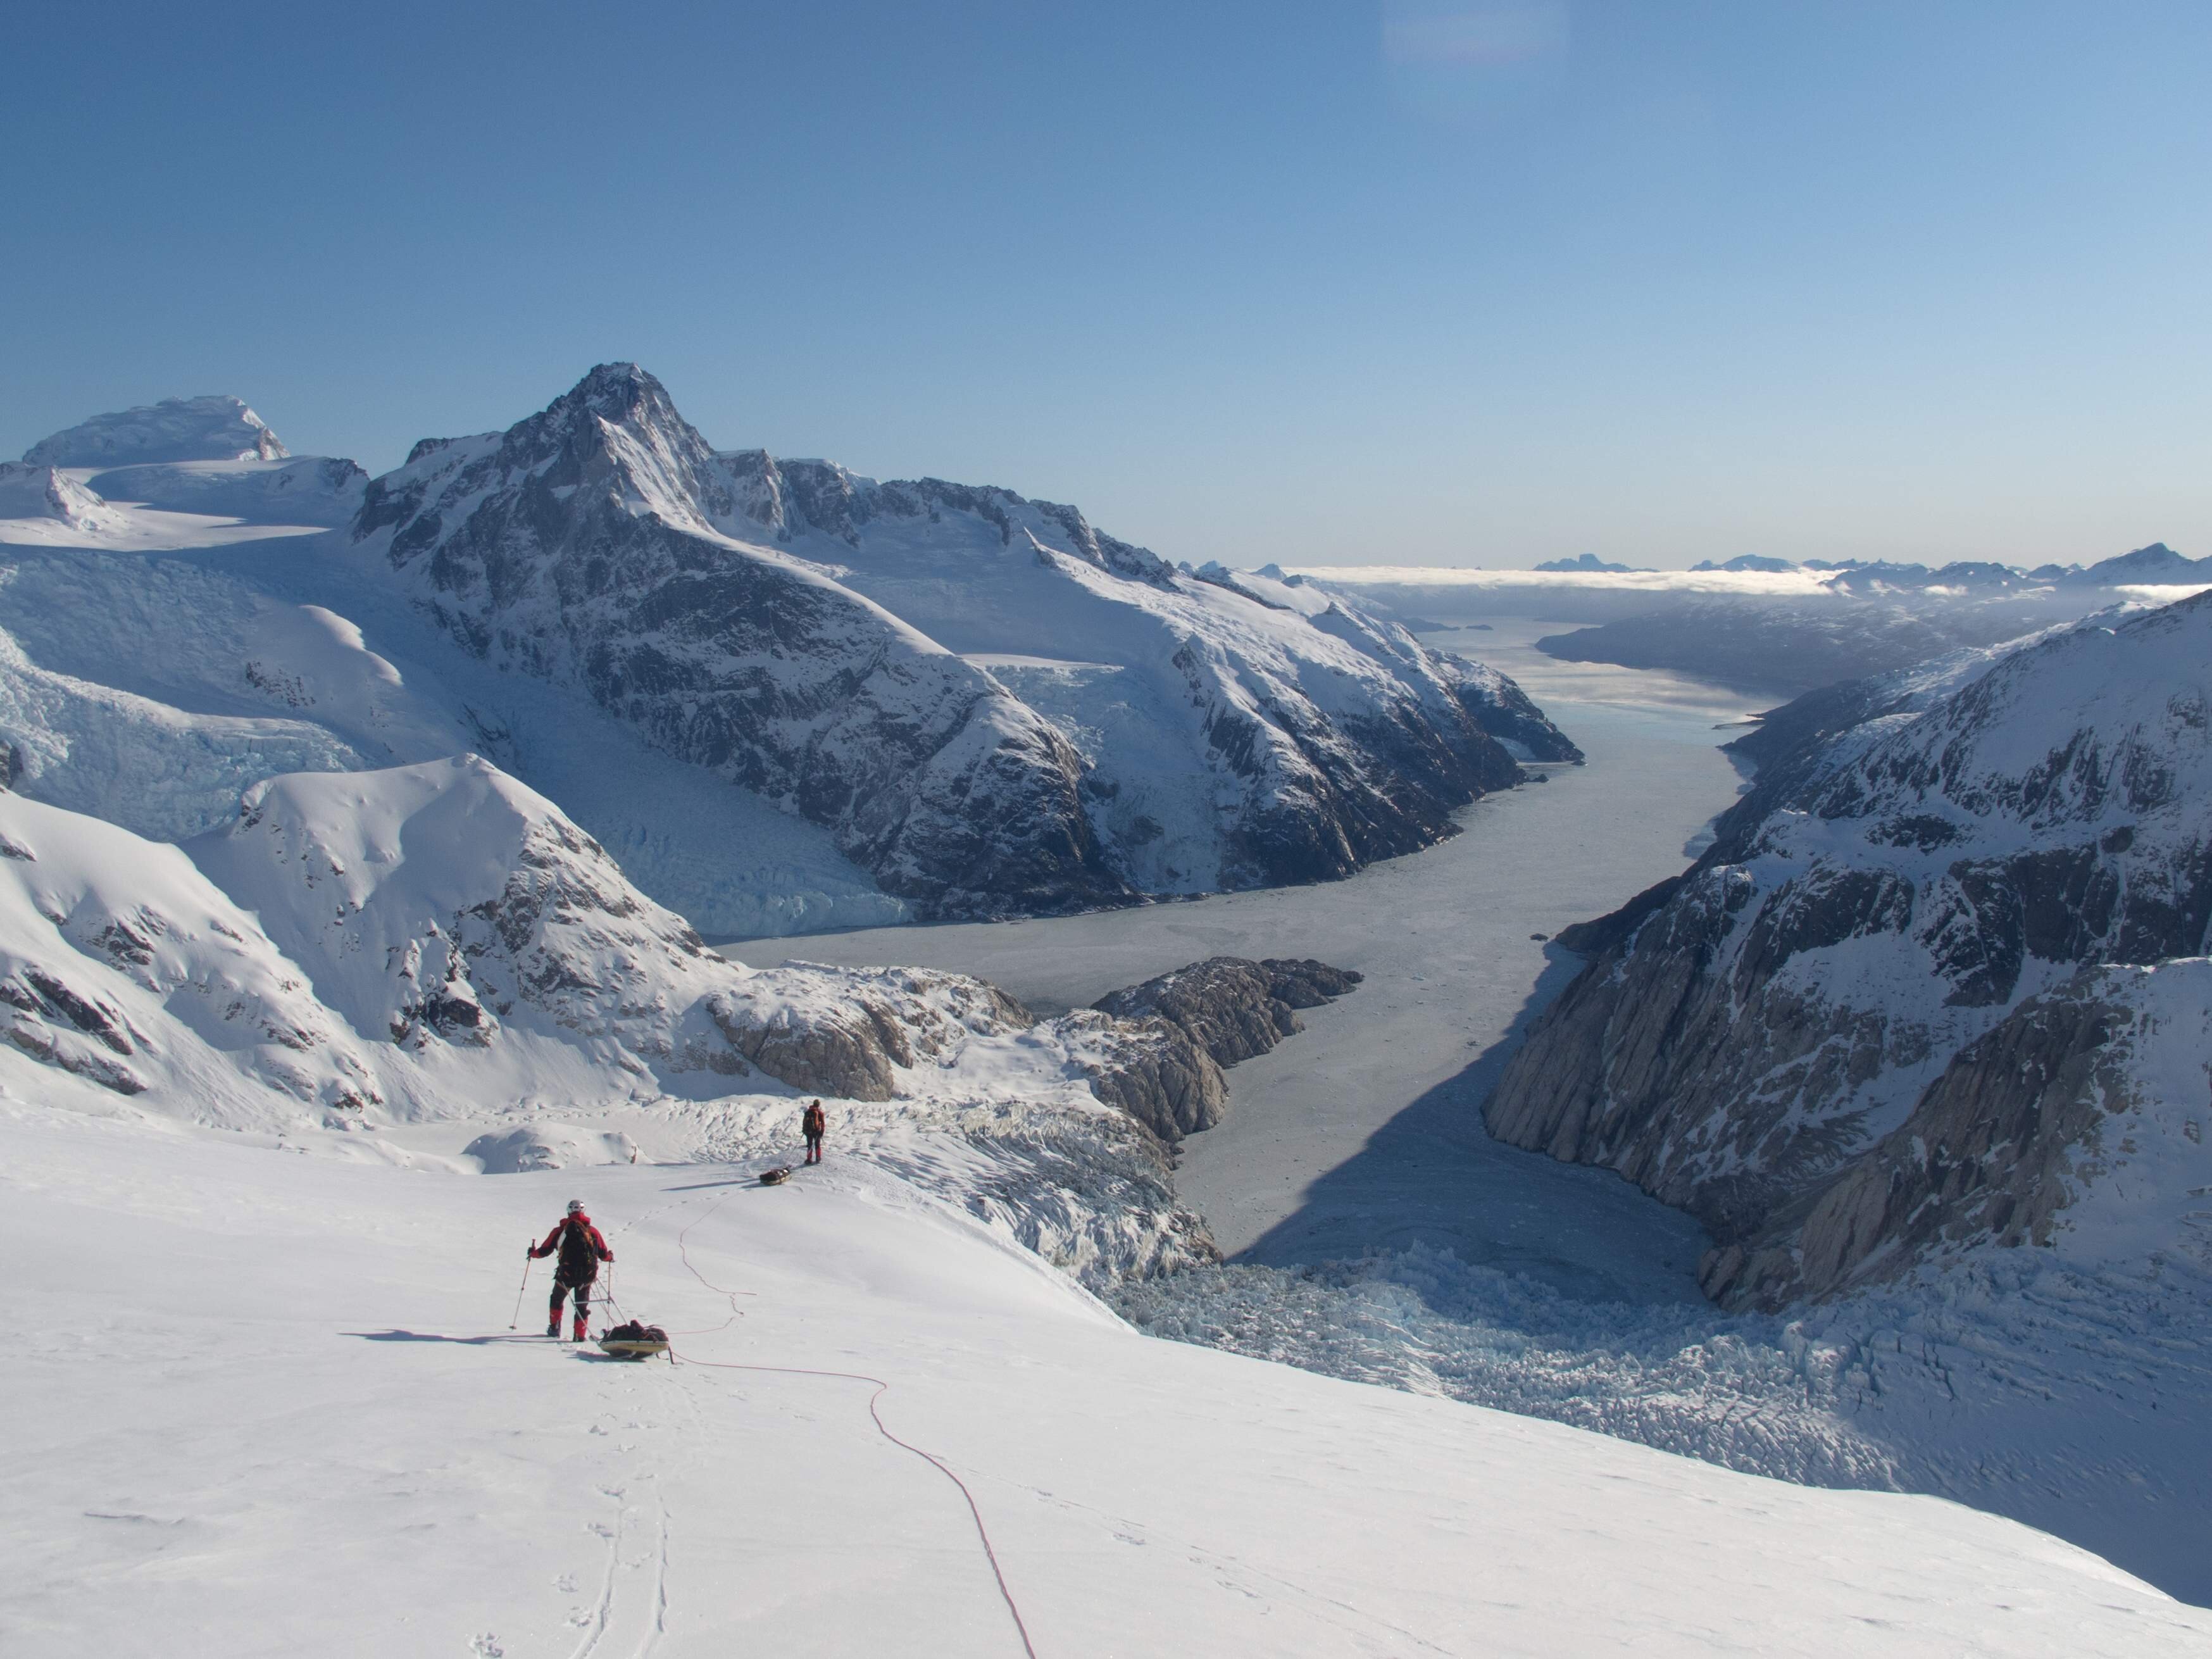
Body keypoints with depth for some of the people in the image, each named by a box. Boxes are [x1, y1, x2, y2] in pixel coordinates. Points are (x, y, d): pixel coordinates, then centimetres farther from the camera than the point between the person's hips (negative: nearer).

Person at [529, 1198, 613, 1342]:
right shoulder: (592, 1231, 3)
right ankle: (580, 1335, 8)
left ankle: (554, 1328, 34)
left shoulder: (560, 1230, 1)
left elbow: (544, 1251, 6)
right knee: (582, 1306, 15)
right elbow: (604, 1255, 6)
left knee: (557, 1299, 28)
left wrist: (533, 1253, 28)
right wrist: (610, 1257, 29)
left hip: (566, 1275, 0)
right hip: (587, 1275, 0)